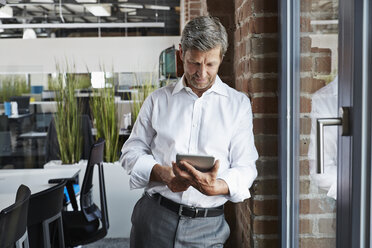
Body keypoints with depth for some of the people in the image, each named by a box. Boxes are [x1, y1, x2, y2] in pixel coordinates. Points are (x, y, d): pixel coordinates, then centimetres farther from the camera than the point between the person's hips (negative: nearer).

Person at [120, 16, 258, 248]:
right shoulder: (158, 99, 6)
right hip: (155, 215, 1)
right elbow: (131, 151, 7)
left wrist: (216, 187, -22)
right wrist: (162, 174, -12)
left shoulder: (238, 104, 3)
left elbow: (245, 167, -2)